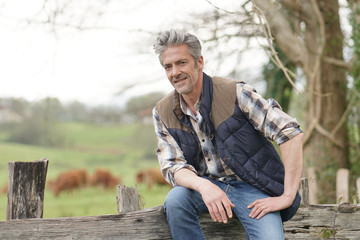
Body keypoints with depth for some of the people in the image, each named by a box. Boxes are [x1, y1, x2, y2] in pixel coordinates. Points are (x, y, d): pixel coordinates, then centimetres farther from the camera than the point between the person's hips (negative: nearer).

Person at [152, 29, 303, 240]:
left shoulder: (235, 93, -14)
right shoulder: (163, 113, 0)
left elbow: (292, 133, -17)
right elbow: (173, 166, -6)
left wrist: (287, 197, -20)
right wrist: (203, 186, -29)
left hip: (251, 186, -3)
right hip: (206, 185, 3)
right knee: (176, 199, -30)